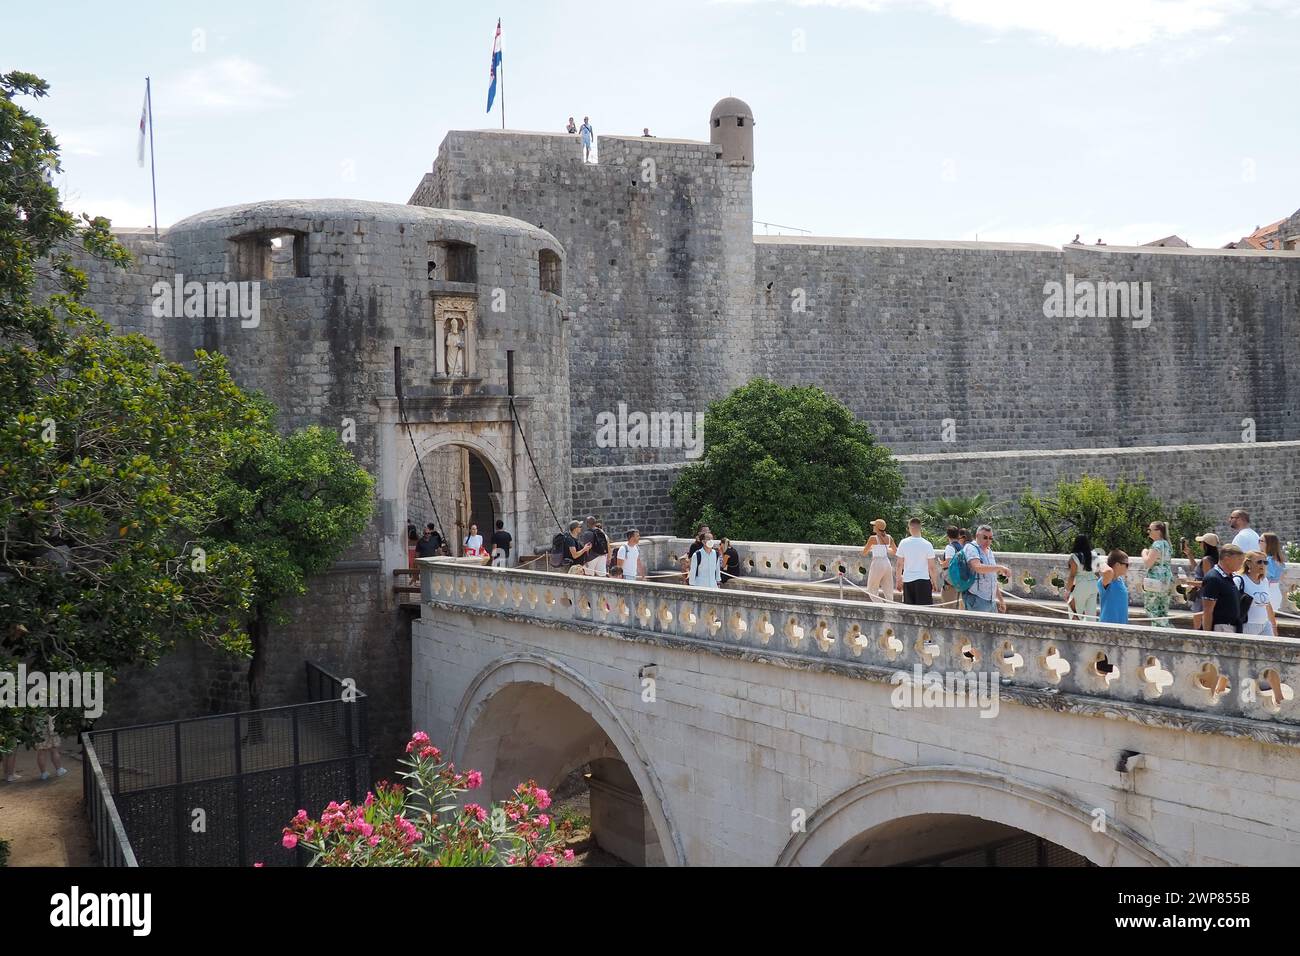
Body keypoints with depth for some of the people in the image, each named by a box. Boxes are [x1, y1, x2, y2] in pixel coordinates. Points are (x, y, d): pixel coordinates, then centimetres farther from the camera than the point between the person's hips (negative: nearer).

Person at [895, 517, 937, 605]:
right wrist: (934, 582, 10)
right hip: (923, 580, -2)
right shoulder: (927, 544, -6)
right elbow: (932, 567, -3)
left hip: (907, 580, 2)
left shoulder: (903, 543, -2)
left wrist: (898, 580, 13)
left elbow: (899, 565, 2)